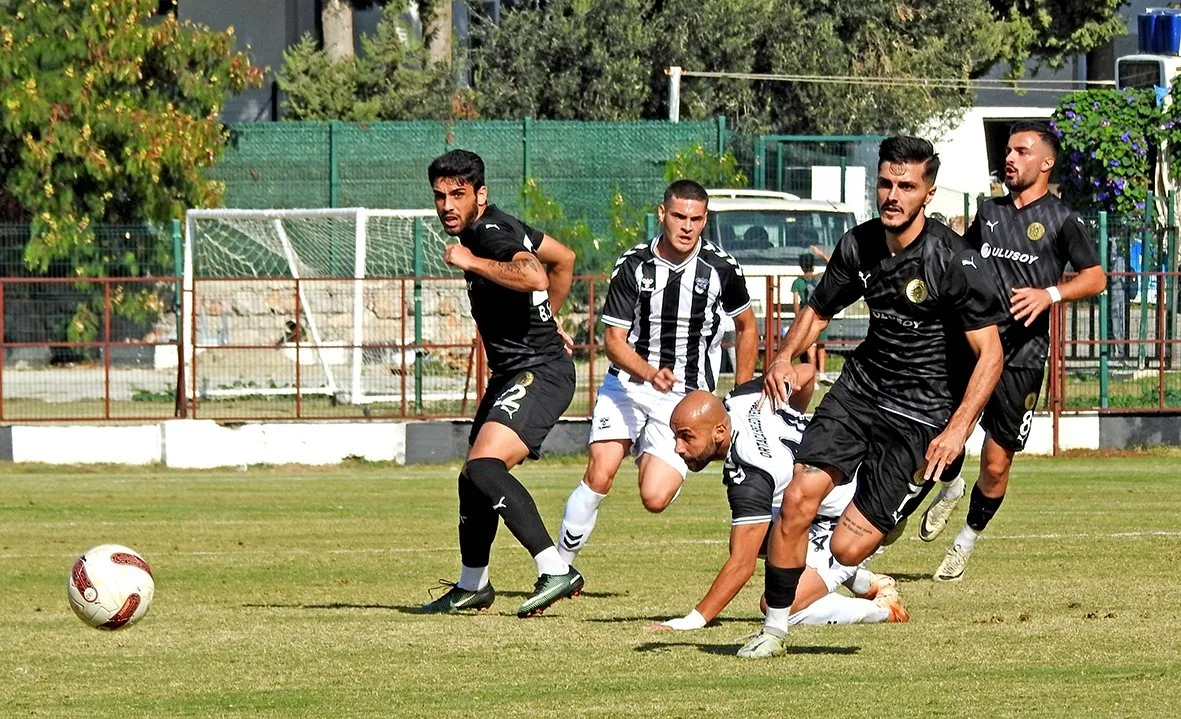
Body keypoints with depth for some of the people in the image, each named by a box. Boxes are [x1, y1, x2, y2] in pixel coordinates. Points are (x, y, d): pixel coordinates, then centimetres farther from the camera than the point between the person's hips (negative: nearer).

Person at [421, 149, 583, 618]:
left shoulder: (492, 232, -17)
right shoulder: (494, 228, 13)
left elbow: (534, 277, -39)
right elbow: (563, 260, 27)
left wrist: (472, 262, -28)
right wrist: (546, 319, 33)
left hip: (539, 372, -11)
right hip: (510, 374, 11)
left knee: (485, 464, -27)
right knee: (473, 479, 20)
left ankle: (556, 570, -33)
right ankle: (472, 586, 38)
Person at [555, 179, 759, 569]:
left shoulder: (722, 269, -6)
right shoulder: (633, 266, -7)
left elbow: (746, 327, 12)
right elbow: (615, 341, -6)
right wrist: (651, 374, -26)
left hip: (688, 396, 0)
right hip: (629, 384, 0)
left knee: (654, 499, -16)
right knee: (599, 475, -20)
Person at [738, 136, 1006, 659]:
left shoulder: (956, 261, -18)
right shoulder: (858, 245, 0)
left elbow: (989, 352, -17)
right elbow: (818, 311, 16)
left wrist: (958, 428, -28)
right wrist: (785, 357, -5)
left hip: (923, 413, -5)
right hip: (863, 386, 5)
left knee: (847, 548, -10)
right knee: (798, 499, -16)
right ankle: (773, 630, 0)